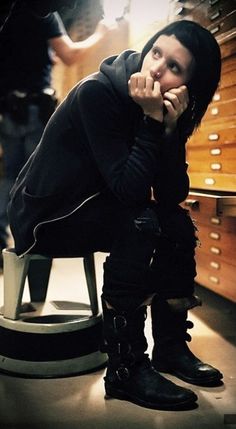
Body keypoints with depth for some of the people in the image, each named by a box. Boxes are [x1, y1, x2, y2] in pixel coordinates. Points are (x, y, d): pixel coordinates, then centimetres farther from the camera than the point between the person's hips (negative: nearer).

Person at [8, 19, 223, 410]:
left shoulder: (164, 109, -4)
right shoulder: (98, 92, -24)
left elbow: (173, 197, -13)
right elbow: (128, 190, -30)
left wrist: (170, 127, -23)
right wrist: (152, 120, -30)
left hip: (89, 210, 7)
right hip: (43, 216, -7)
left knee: (179, 224, -9)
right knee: (138, 224, -28)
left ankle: (171, 346, 0)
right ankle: (125, 367, -22)